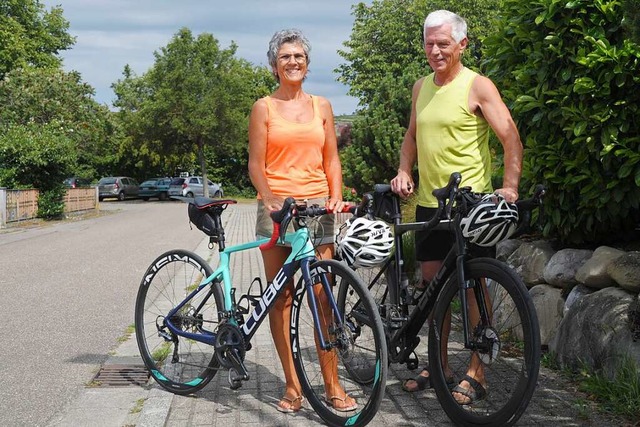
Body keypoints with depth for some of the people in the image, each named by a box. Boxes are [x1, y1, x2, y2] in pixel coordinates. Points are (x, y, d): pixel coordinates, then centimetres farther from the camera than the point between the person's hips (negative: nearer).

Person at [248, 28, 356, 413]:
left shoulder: (321, 106, 14)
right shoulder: (264, 107, 6)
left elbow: (332, 159, 13)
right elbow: (256, 164, 1)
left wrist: (336, 196, -3)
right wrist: (270, 201, -15)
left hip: (317, 205, 1)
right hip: (276, 206, -1)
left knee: (322, 295, -4)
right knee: (281, 298, 0)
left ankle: (332, 385, 2)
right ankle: (292, 385, 7)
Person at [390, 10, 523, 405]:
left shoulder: (477, 86, -8)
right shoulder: (422, 87, 12)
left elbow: (511, 138, -14)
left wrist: (509, 186, -26)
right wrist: (404, 171, 6)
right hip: (429, 202, 7)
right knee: (432, 284, 11)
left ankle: (476, 374, 7)